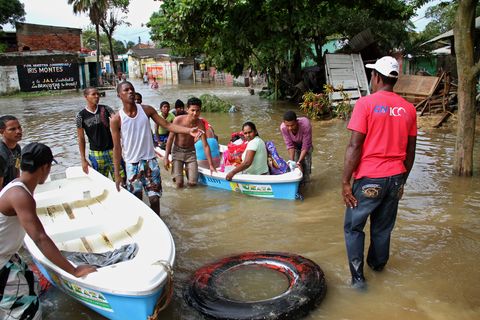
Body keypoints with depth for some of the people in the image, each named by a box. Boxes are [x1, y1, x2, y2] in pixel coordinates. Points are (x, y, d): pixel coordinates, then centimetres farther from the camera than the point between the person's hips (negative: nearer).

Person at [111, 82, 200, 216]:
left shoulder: (146, 110, -3)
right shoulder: (116, 119, -9)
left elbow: (167, 125, -3)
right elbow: (117, 147, -6)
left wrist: (188, 130, -17)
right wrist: (117, 173, -6)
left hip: (150, 161, 2)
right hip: (132, 164, -1)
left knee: (155, 198, 4)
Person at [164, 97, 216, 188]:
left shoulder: (200, 124, -16)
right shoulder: (178, 120, -20)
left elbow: (205, 145, -13)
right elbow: (170, 138, -10)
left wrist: (211, 165, -13)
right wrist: (166, 157, -9)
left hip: (190, 152, 2)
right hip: (177, 151, -1)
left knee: (193, 183, -5)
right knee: (179, 184, -9)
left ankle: (187, 170, 27)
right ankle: (176, 175, 26)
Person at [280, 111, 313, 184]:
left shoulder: (305, 125, -44)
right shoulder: (283, 128, -36)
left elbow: (305, 146, -36)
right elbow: (290, 145, -27)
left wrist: (299, 162, -39)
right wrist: (292, 161, -33)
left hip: (305, 143, -2)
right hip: (294, 144, 2)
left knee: (306, 163, -7)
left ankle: (304, 182, 11)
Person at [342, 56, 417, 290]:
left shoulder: (366, 103, -11)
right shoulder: (408, 108, 5)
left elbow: (355, 146, -14)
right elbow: (410, 151, 10)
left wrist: (345, 181, -8)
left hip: (369, 179, -5)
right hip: (396, 178, 5)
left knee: (353, 227, 9)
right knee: (383, 228, 19)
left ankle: (358, 277, 8)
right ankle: (377, 265, 36)